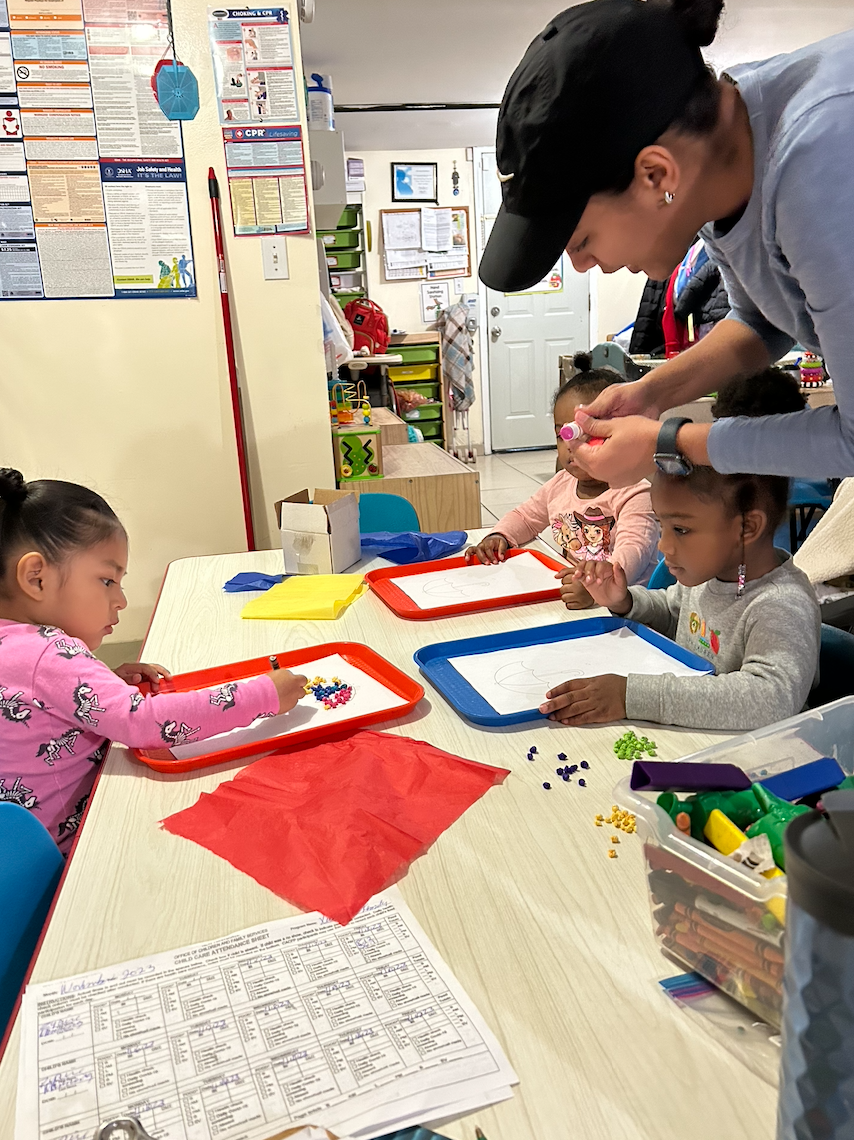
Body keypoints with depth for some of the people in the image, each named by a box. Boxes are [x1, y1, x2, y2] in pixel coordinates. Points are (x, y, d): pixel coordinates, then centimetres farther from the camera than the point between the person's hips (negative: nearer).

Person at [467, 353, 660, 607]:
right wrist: (499, 536, 5)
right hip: (566, 595, 3)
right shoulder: (560, 485, 10)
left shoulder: (634, 494, -12)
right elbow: (525, 517, 26)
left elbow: (633, 551, -28)